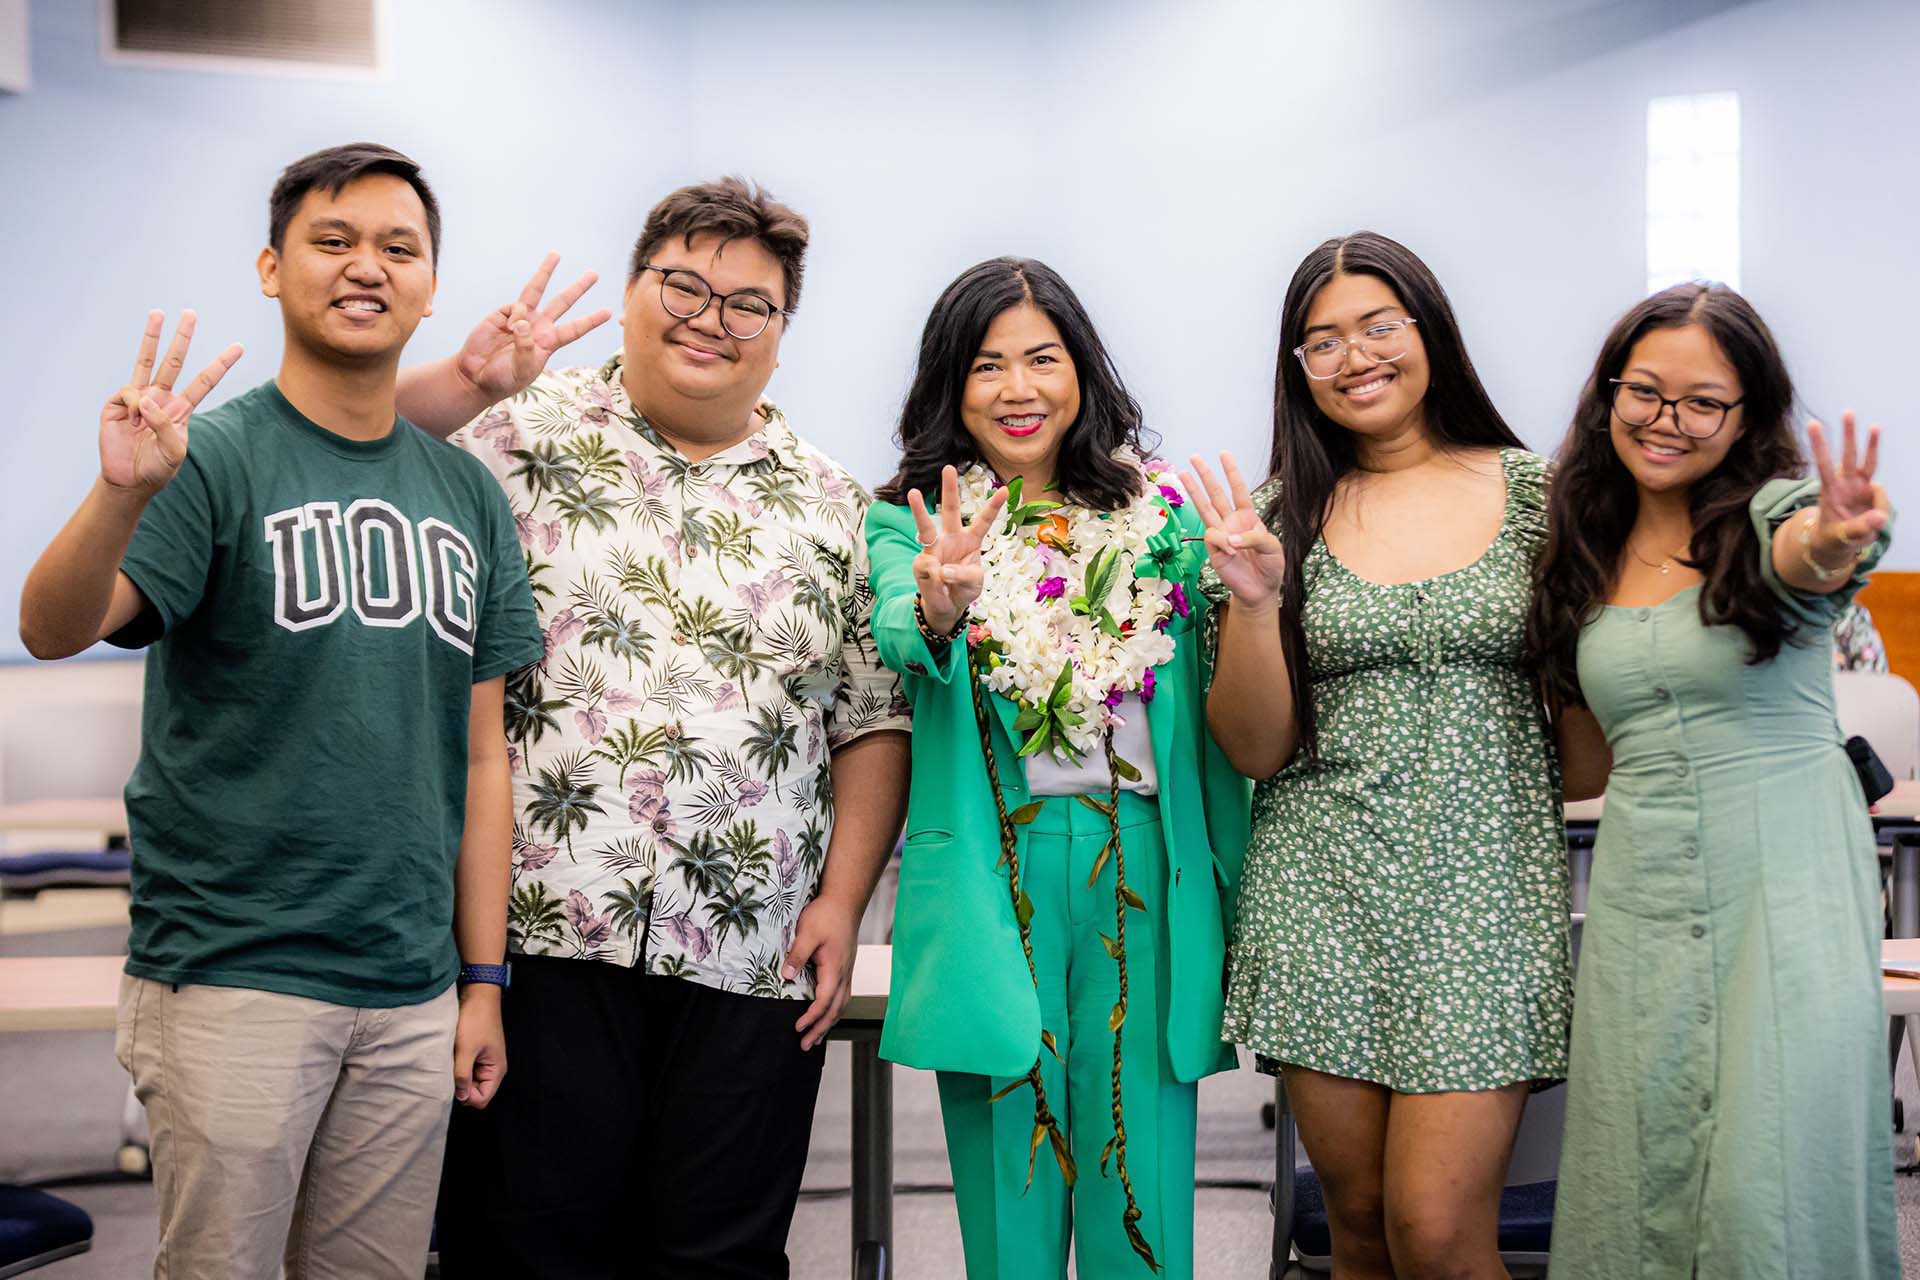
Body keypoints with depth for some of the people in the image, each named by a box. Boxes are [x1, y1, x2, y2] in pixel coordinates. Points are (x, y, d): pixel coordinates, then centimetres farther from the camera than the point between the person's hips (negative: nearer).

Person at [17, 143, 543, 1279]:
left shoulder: (467, 493, 9)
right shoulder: (213, 458, -6)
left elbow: (479, 755, 11)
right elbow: (52, 629, -22)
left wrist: (484, 978, 9)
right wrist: (122, 495, -42)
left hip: (410, 992, 5)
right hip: (234, 978, -4)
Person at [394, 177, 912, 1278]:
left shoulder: (835, 508, 12)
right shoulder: (526, 434, 4)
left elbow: (875, 720, 11)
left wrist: (842, 900, 2)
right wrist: (463, 382, -21)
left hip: (752, 957, 3)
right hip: (540, 935, -2)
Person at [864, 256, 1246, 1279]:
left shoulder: (1156, 516, 10)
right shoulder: (909, 524, 3)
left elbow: (1212, 717, 11)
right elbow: (898, 635, -19)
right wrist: (938, 607, -37)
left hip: (1144, 866, 2)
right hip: (994, 877, -1)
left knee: (1143, 1194, 5)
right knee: (1011, 1197, 5)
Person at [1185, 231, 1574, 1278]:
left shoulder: (1533, 491, 3)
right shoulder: (1285, 514, 5)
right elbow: (1255, 750, 2)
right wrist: (1254, 599, -12)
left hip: (1486, 886, -1)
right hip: (1323, 891, 2)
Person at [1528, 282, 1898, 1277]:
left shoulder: (1774, 514, -5)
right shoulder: (1588, 551, 9)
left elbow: (1805, 554, -32)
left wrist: (1832, 547, -55)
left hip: (1787, 884, -4)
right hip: (1641, 893, 4)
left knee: (1773, 1187, -5)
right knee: (1635, 1187, 5)